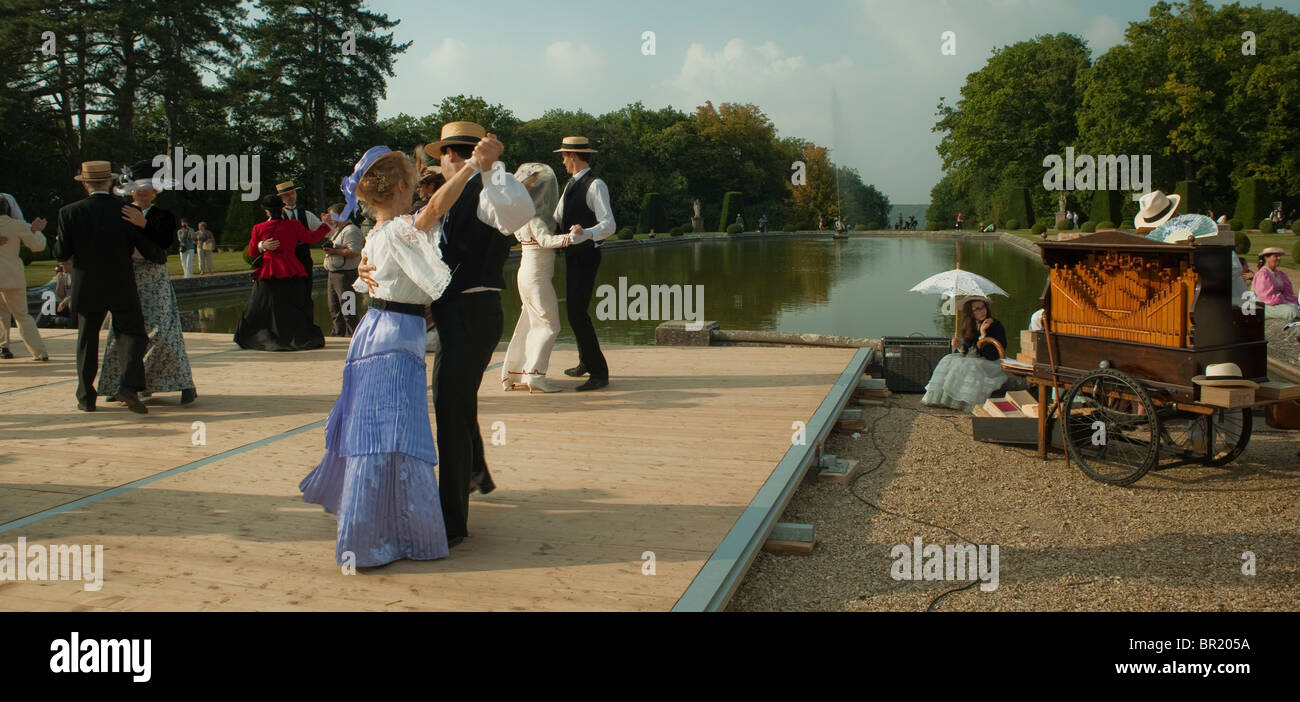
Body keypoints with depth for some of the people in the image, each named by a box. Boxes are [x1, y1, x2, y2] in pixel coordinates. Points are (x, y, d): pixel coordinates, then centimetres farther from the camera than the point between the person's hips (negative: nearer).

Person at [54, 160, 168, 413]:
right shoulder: (127, 213, -7)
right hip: (122, 288, -2)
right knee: (133, 333, 9)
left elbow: (61, 254, -3)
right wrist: (162, 257, 18)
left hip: (86, 289, 2)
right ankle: (129, 385, -12)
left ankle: (86, 397, 17)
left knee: (87, 340, 14)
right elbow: (151, 251, -4)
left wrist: (59, 241, 19)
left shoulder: (70, 212, -4)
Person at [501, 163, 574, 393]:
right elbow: (545, 239, -29)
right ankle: (534, 373, -13)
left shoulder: (530, 210, 11)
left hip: (530, 274, 9)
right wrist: (569, 237, -42)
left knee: (530, 323, 13)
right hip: (536, 275, -9)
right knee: (549, 324, -8)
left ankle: (514, 372, 15)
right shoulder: (533, 214, -15)